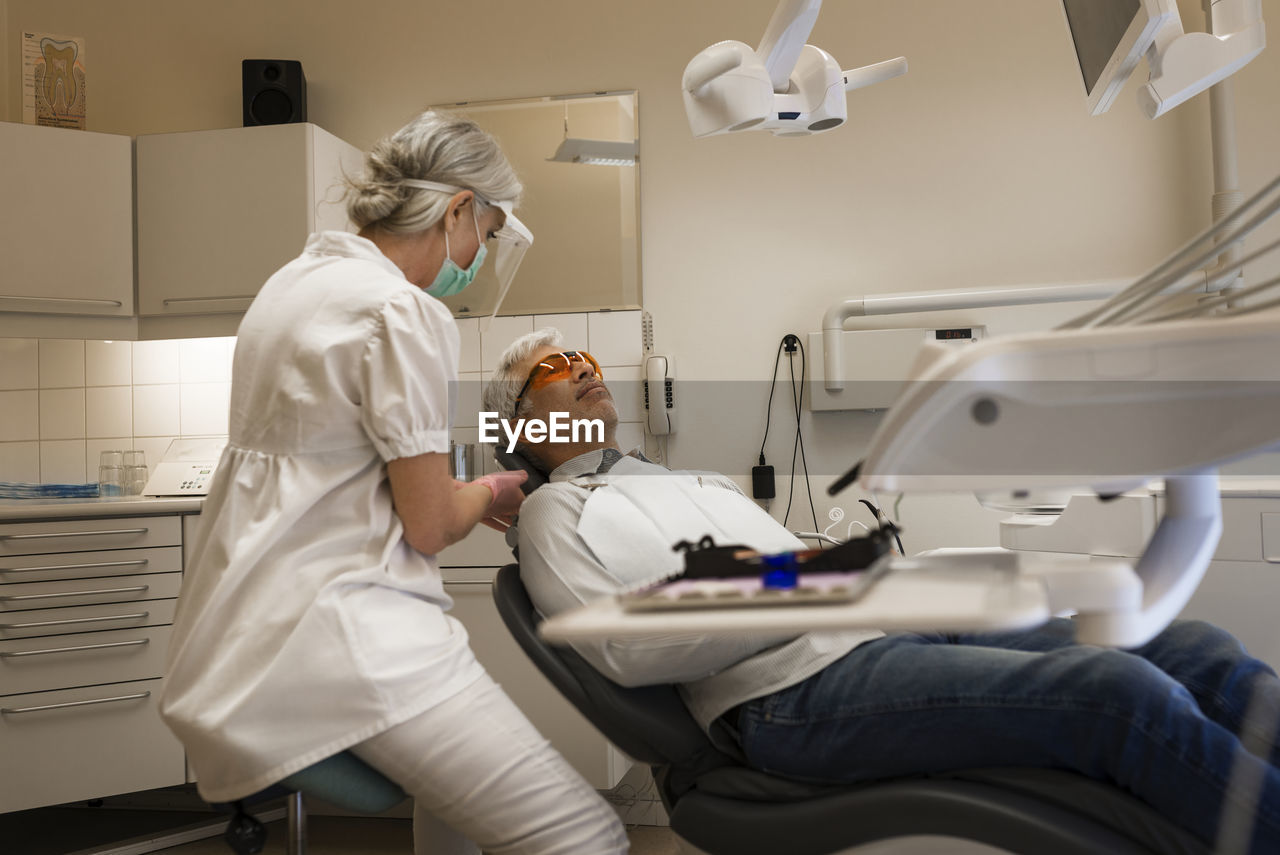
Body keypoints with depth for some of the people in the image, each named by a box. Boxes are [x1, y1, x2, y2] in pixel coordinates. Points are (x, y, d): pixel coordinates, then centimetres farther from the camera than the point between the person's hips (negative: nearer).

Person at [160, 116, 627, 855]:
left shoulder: (301, 277, 13)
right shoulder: (404, 313, -17)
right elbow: (429, 527, -12)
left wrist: (459, 494, 24)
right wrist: (490, 492, 9)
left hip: (260, 611, 11)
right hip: (337, 621, -11)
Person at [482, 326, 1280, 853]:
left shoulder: (690, 479, 32)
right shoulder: (556, 510, 11)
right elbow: (624, 649, -5)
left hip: (884, 623, 8)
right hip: (792, 688, -8)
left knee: (1195, 651, -8)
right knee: (1122, 693, -27)